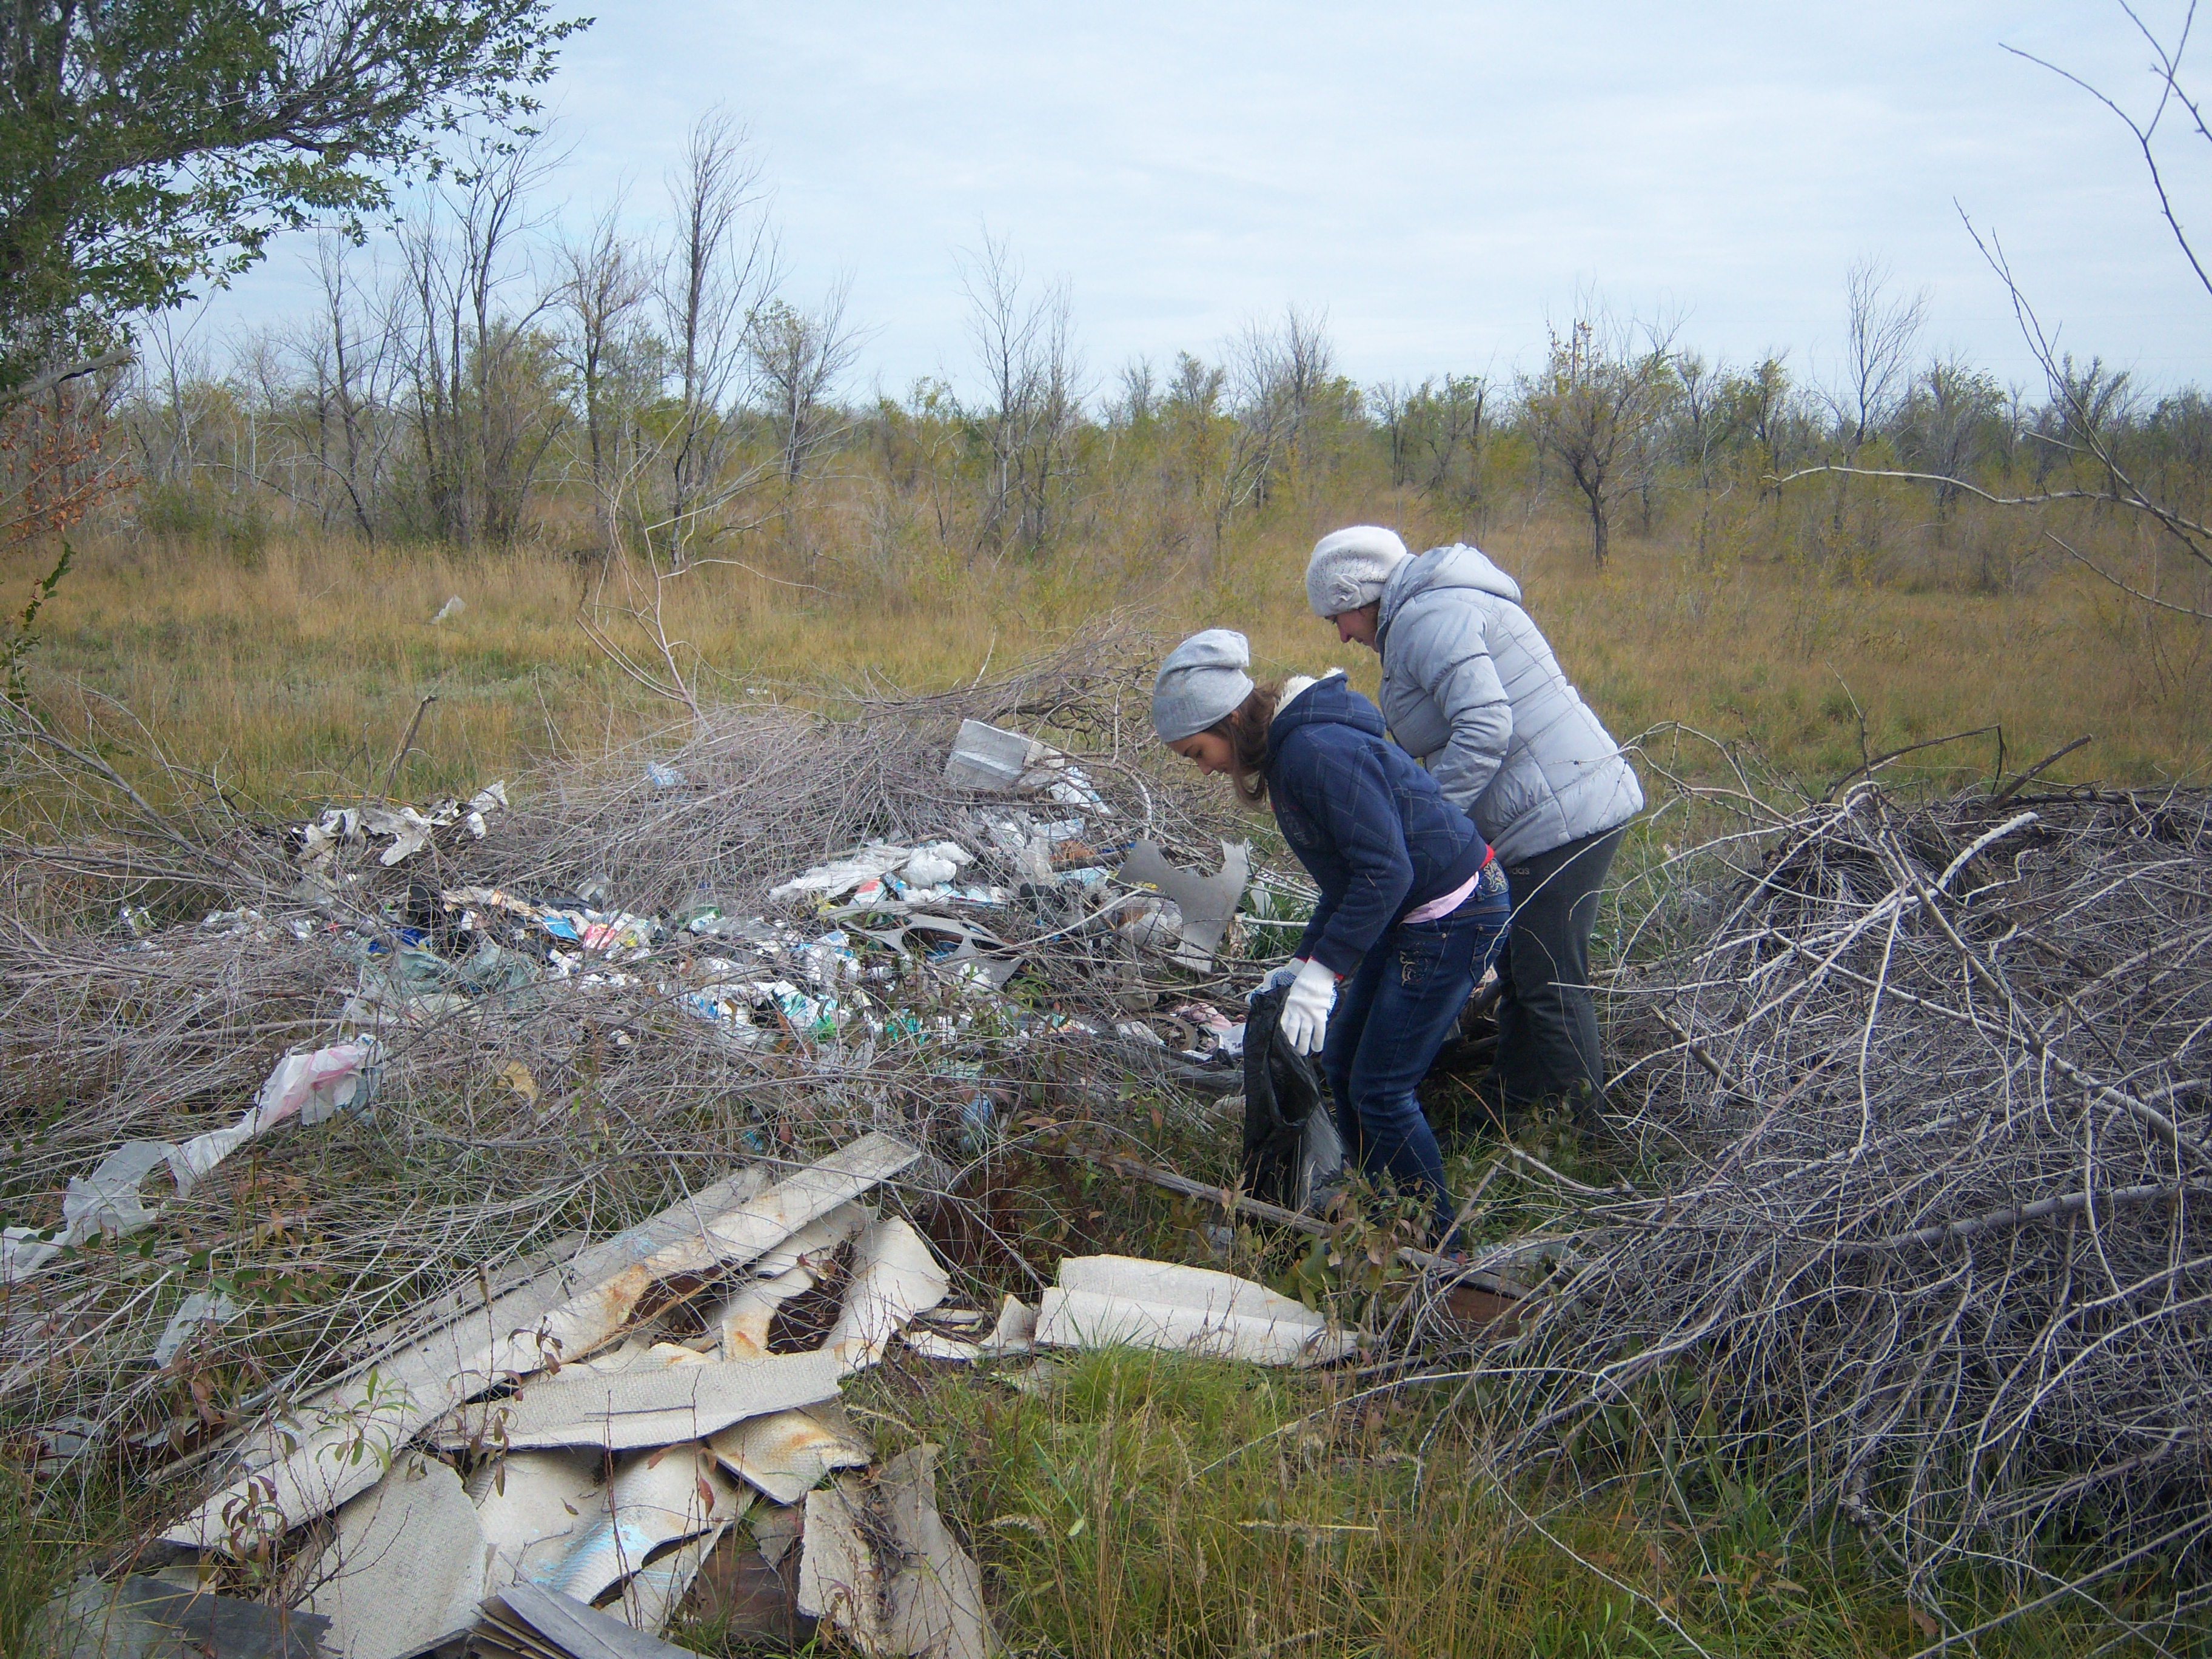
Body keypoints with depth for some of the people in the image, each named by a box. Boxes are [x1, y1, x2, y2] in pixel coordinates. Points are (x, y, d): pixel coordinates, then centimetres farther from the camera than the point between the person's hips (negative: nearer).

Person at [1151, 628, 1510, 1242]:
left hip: (1452, 916, -10)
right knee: (1341, 1060, 15)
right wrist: (1303, 961, 11)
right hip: (1408, 914, 10)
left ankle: (1438, 1245, 13)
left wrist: (1324, 973, -25)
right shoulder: (1284, 749, 8)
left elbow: (1385, 870, -26)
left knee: (1380, 1089, -3)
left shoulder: (1318, 752, -24)